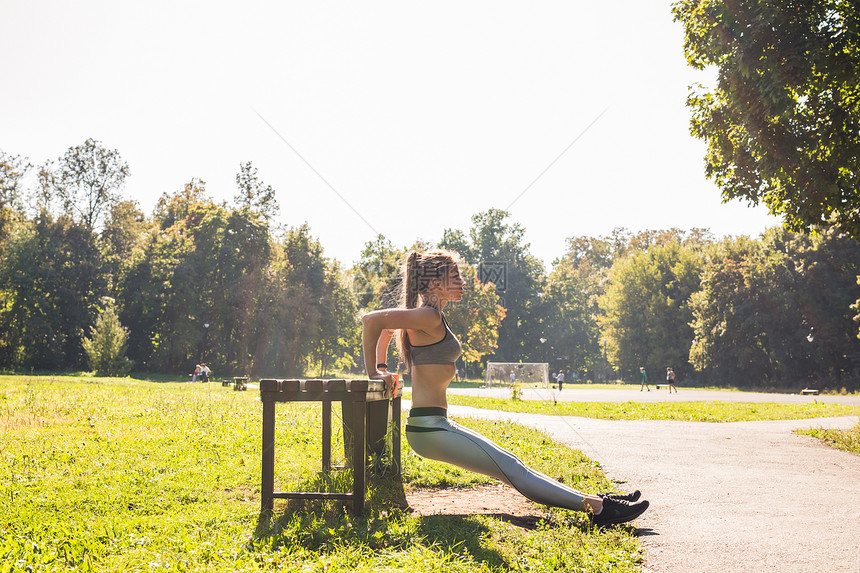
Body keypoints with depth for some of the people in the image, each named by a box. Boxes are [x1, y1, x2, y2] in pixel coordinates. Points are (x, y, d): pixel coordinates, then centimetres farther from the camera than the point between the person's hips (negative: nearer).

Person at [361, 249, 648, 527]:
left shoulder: (426, 315, 14)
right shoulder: (428, 317, -16)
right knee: (511, 469, -8)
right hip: (430, 429, -10)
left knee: (511, 466, 9)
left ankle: (597, 503, 12)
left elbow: (385, 327, 28)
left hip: (437, 425, 10)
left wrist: (381, 367, 18)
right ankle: (597, 506, -6)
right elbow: (370, 319, -25)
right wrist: (373, 372, -15)